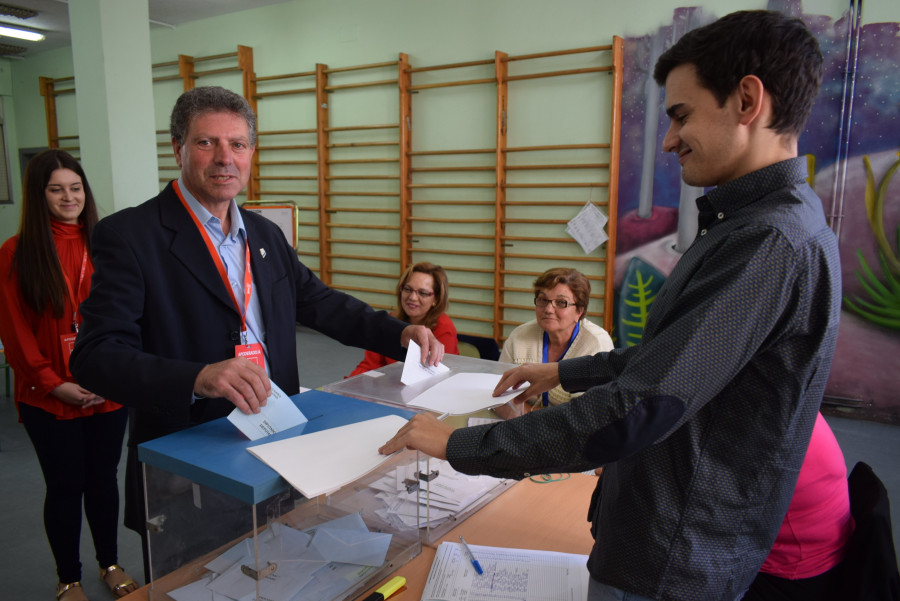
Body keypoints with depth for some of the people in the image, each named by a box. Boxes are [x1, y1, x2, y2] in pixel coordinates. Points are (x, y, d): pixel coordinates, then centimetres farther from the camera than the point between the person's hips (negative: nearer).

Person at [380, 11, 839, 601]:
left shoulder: (771, 244, -27)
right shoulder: (750, 224, 7)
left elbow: (636, 413, -32)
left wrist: (457, 443, -24)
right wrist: (565, 371, 16)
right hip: (666, 530, 9)